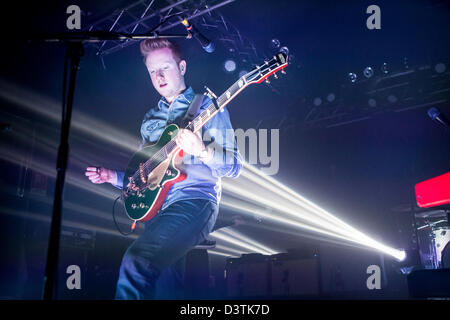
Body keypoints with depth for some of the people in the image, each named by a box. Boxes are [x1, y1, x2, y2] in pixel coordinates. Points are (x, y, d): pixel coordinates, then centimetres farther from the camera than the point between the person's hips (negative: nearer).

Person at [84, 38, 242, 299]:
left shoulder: (208, 107, 4)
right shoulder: (151, 120, 23)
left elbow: (234, 166, -3)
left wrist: (201, 151, -21)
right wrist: (114, 177, 12)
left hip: (194, 201, -6)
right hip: (156, 207, 6)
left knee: (137, 262, -30)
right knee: (167, 289, 1)